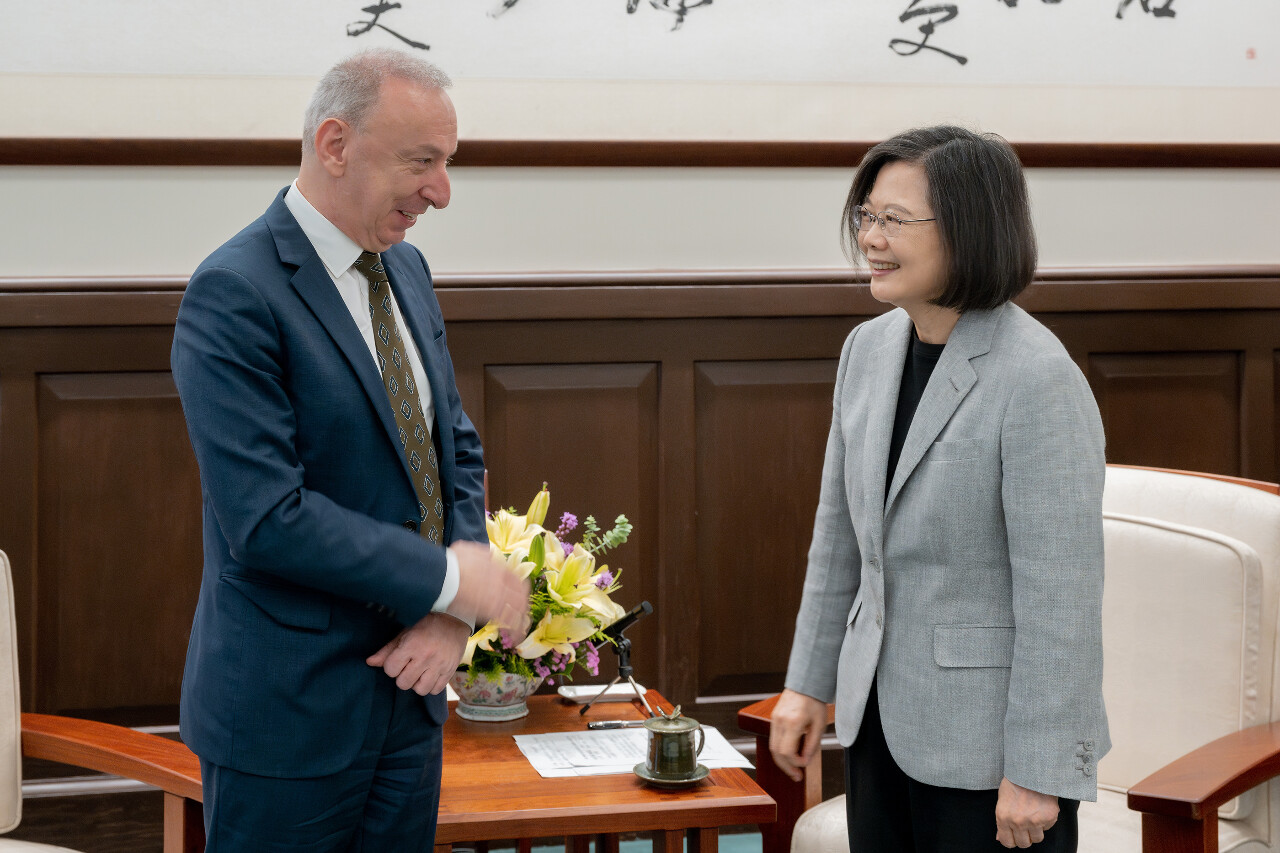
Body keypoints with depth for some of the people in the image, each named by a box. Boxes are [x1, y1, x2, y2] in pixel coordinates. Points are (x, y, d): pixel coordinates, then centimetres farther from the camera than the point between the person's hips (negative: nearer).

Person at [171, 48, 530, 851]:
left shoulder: (407, 270, 9)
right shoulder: (234, 293, -17)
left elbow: (458, 451, 13)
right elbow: (266, 519, -23)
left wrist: (451, 618, -4)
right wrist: (450, 580, -16)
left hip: (408, 693, 7)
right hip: (289, 709, -7)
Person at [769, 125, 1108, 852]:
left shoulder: (1038, 379, -19)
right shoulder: (870, 348, 5)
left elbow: (1061, 595, -19)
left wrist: (1037, 774, -18)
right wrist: (809, 682, 15)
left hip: (986, 744, -7)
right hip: (880, 721, 7)